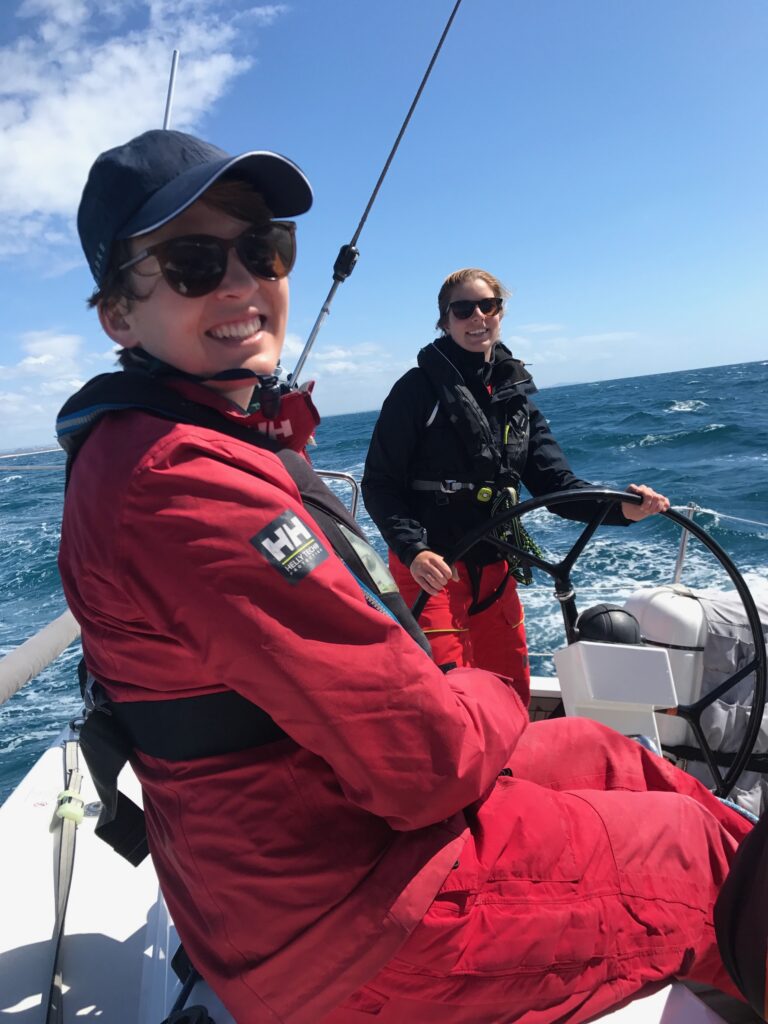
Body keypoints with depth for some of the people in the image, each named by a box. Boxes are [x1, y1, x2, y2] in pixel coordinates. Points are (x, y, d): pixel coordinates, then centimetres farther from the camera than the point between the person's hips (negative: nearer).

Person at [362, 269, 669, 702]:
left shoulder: (516, 394, 7)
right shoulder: (419, 388, -9)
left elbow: (555, 482, 1)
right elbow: (379, 484, -12)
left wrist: (619, 507, -16)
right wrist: (414, 550, -27)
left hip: (495, 568, 6)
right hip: (430, 567, -6)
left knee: (513, 692, 17)